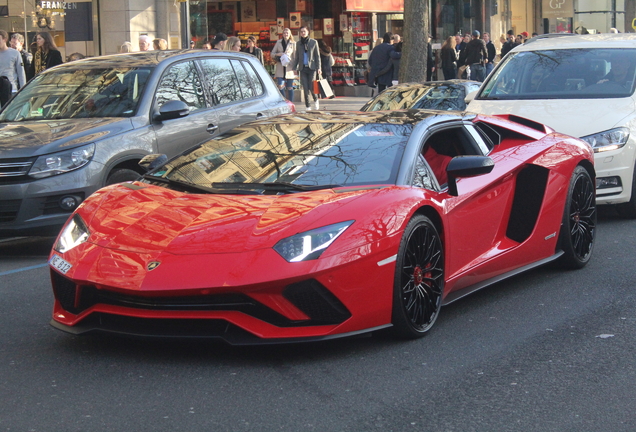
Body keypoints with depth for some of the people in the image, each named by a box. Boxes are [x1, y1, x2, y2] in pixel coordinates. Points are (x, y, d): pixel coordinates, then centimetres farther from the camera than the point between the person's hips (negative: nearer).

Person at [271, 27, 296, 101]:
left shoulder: (293, 43, 5)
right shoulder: (278, 42, 10)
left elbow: (295, 56, 6)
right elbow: (272, 54, 11)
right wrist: (278, 54, -9)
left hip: (289, 67, -1)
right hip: (280, 67, 1)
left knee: (290, 87, 2)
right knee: (280, 86, -10)